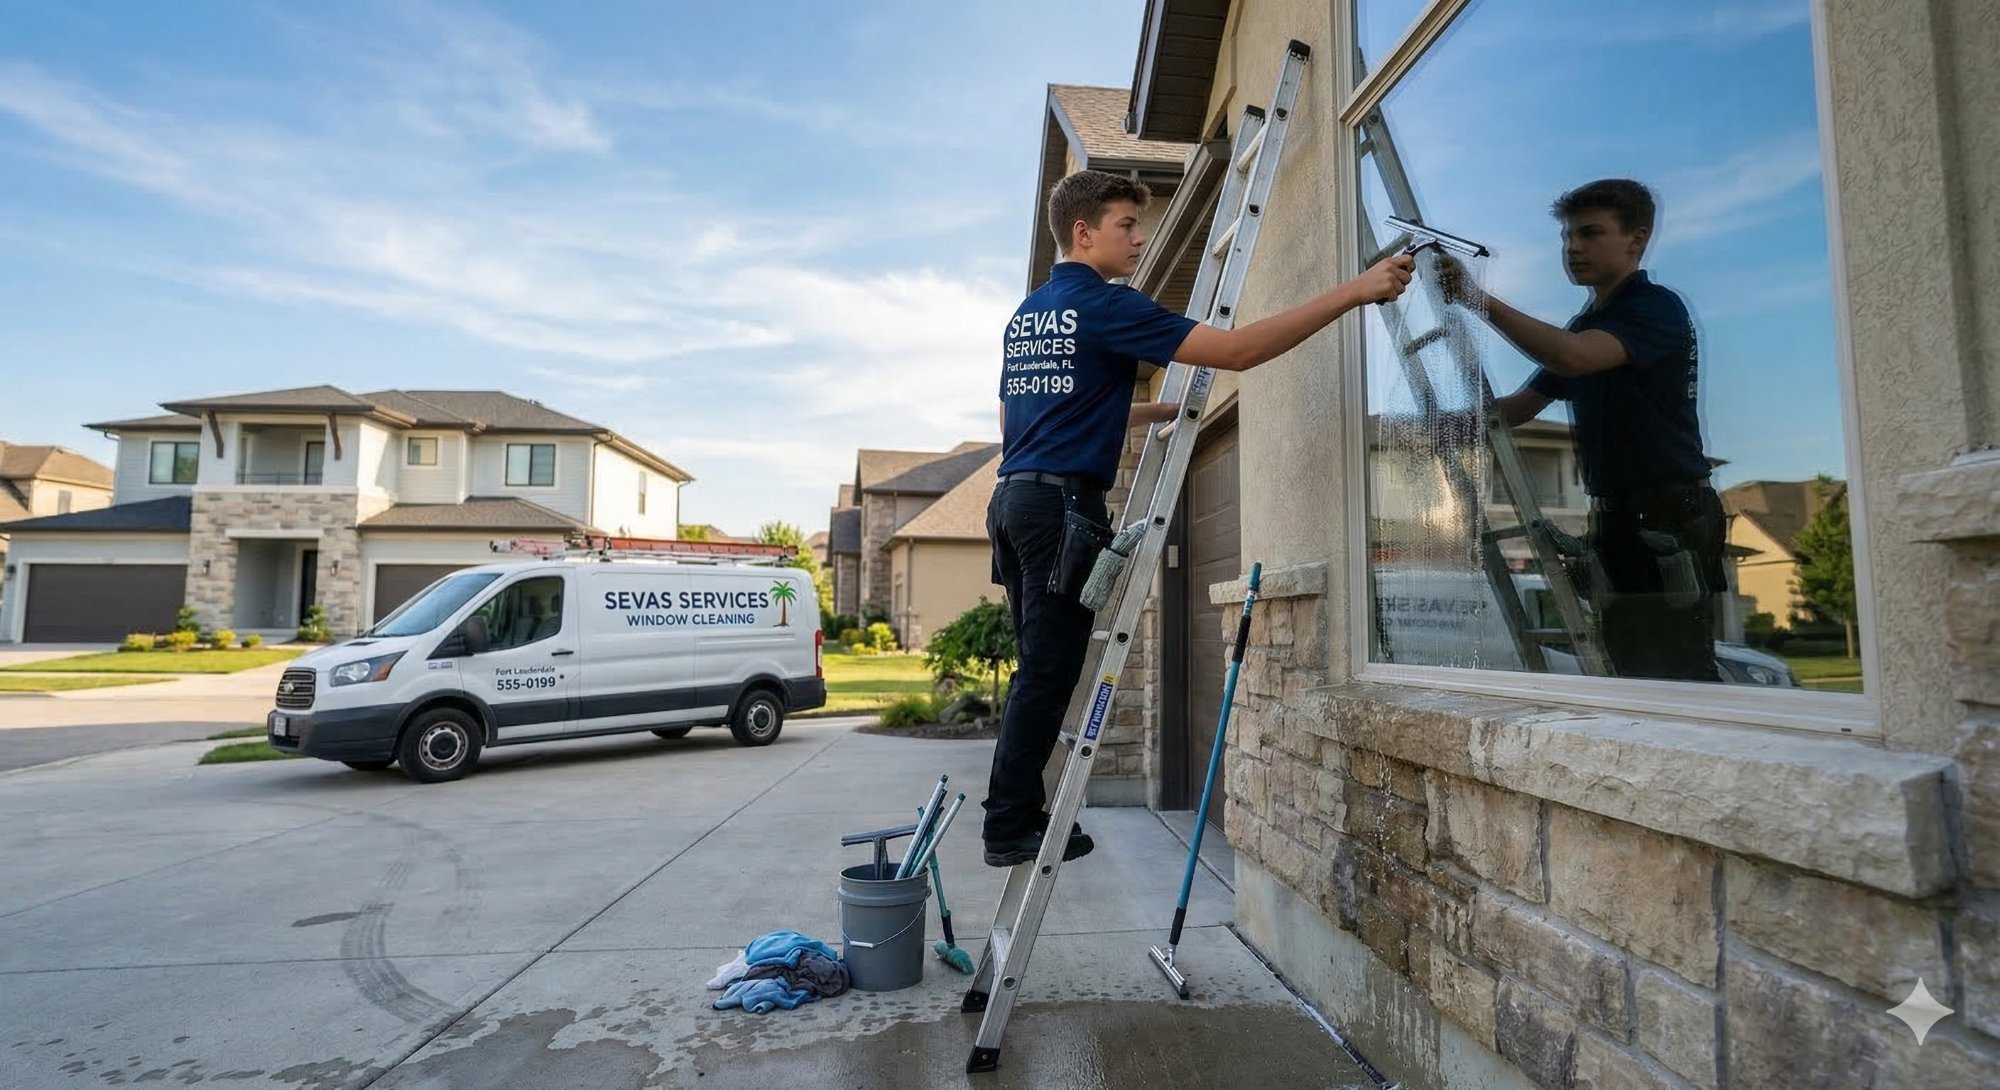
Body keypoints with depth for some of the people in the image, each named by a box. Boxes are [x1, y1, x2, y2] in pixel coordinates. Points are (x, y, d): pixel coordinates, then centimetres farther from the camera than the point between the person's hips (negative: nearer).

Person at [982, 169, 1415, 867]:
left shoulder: (1025, 314, 20)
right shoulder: (1103, 304, -7)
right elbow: (1235, 351, -14)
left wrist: (1152, 412, 28)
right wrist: (1354, 290, -11)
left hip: (1014, 497, 9)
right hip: (1063, 502, -9)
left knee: (1040, 671, 13)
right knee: (1048, 674, -3)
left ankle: (1017, 817, 20)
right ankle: (1011, 829, 5)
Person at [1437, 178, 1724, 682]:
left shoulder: (1657, 308, -8)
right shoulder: (1585, 325, 19)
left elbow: (1573, 357, -28)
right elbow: (1517, 408, 18)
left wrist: (1479, 298, -29)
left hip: (1669, 517, -8)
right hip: (1616, 517, 8)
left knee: (1679, 672, -9)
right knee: (1634, 674, 10)